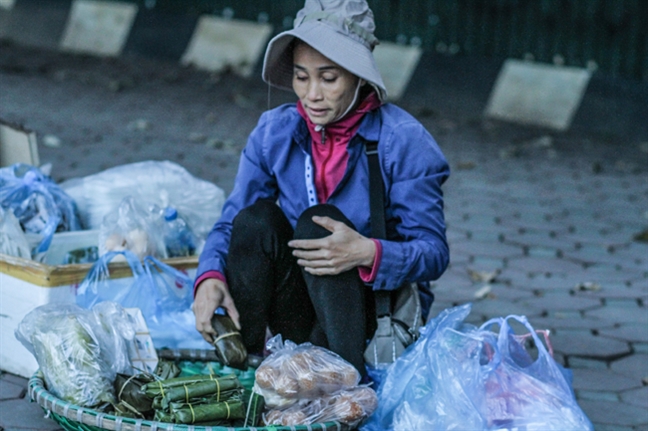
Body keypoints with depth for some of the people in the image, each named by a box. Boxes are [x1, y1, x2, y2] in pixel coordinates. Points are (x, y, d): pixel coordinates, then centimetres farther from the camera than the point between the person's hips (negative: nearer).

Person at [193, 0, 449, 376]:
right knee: (257, 217, -22)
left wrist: (368, 253, -35)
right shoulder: (274, 132, -1)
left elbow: (434, 253, -15)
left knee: (317, 220, -28)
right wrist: (210, 277, -24)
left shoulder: (403, 141, -13)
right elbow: (232, 225, -2)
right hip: (300, 319, 4)